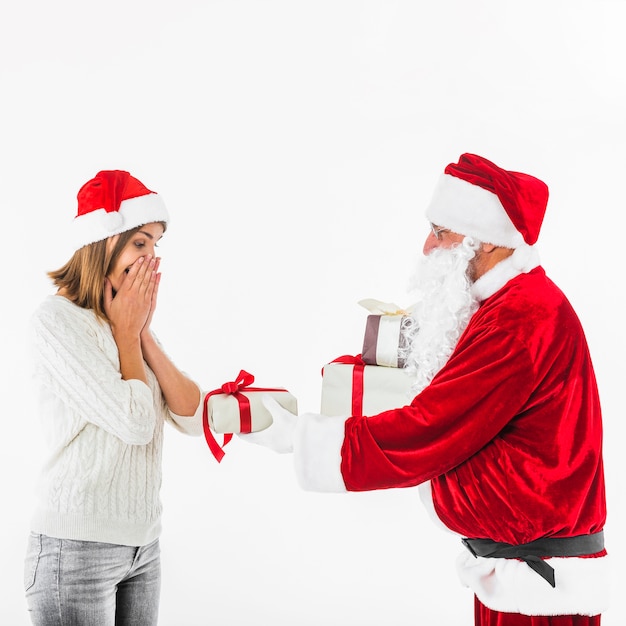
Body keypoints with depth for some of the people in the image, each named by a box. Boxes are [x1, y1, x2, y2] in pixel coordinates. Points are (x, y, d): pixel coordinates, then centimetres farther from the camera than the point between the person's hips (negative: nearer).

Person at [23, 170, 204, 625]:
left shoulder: (126, 321, 11)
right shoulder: (59, 318, -11)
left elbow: (194, 419, 2)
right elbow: (135, 422, -17)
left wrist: (144, 333, -2)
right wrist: (127, 331, -6)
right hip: (77, 547, -6)